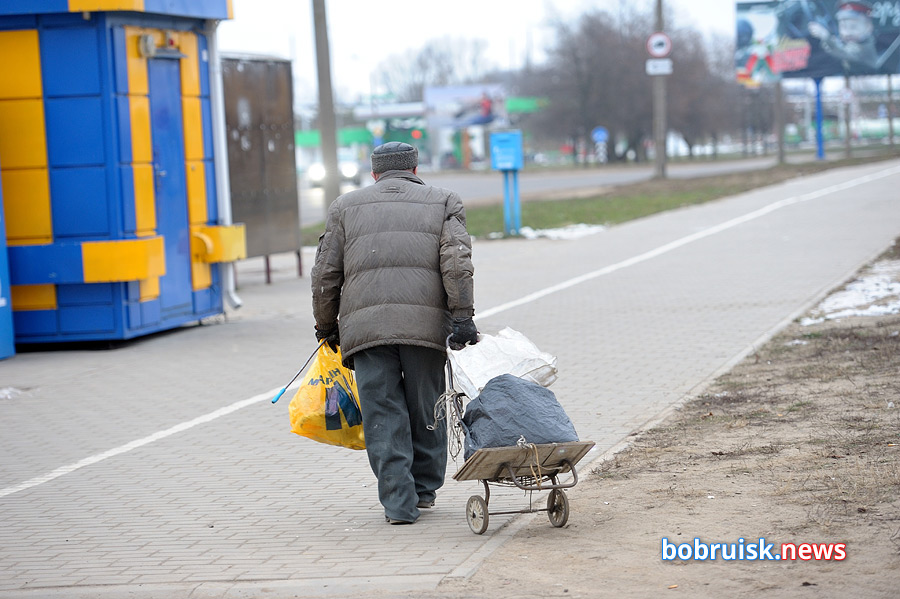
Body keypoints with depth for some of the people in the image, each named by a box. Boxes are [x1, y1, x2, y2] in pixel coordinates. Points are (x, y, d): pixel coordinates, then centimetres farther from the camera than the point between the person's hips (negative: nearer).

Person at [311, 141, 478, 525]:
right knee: (426, 408, 14)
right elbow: (457, 262, 0)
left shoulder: (346, 207, 20)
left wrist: (326, 327, 25)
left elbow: (325, 274, 15)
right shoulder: (443, 202, 17)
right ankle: (424, 489, 24)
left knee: (382, 414, 1)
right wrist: (462, 316, -5)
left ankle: (398, 502, -4)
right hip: (426, 321, 0)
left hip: (365, 324, 0)